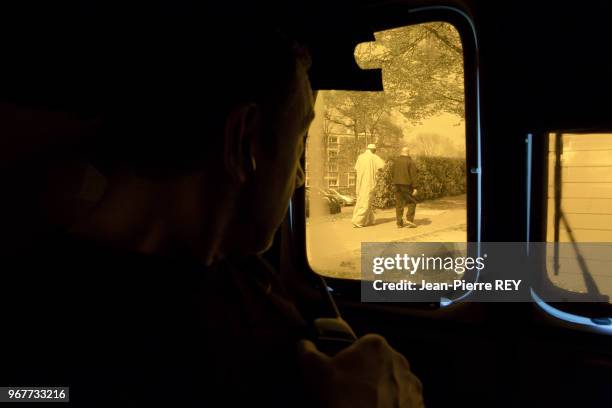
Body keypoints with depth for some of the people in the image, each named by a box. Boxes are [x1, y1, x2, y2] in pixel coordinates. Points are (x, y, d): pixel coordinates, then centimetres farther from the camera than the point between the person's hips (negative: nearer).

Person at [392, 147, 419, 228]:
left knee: (399, 204, 8)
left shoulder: (395, 161, 8)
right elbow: (413, 175, -12)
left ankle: (399, 222, 6)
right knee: (412, 202, 8)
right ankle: (409, 219, -3)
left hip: (397, 185, 5)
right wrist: (414, 187, -12)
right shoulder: (410, 162, -8)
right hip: (407, 185, -5)